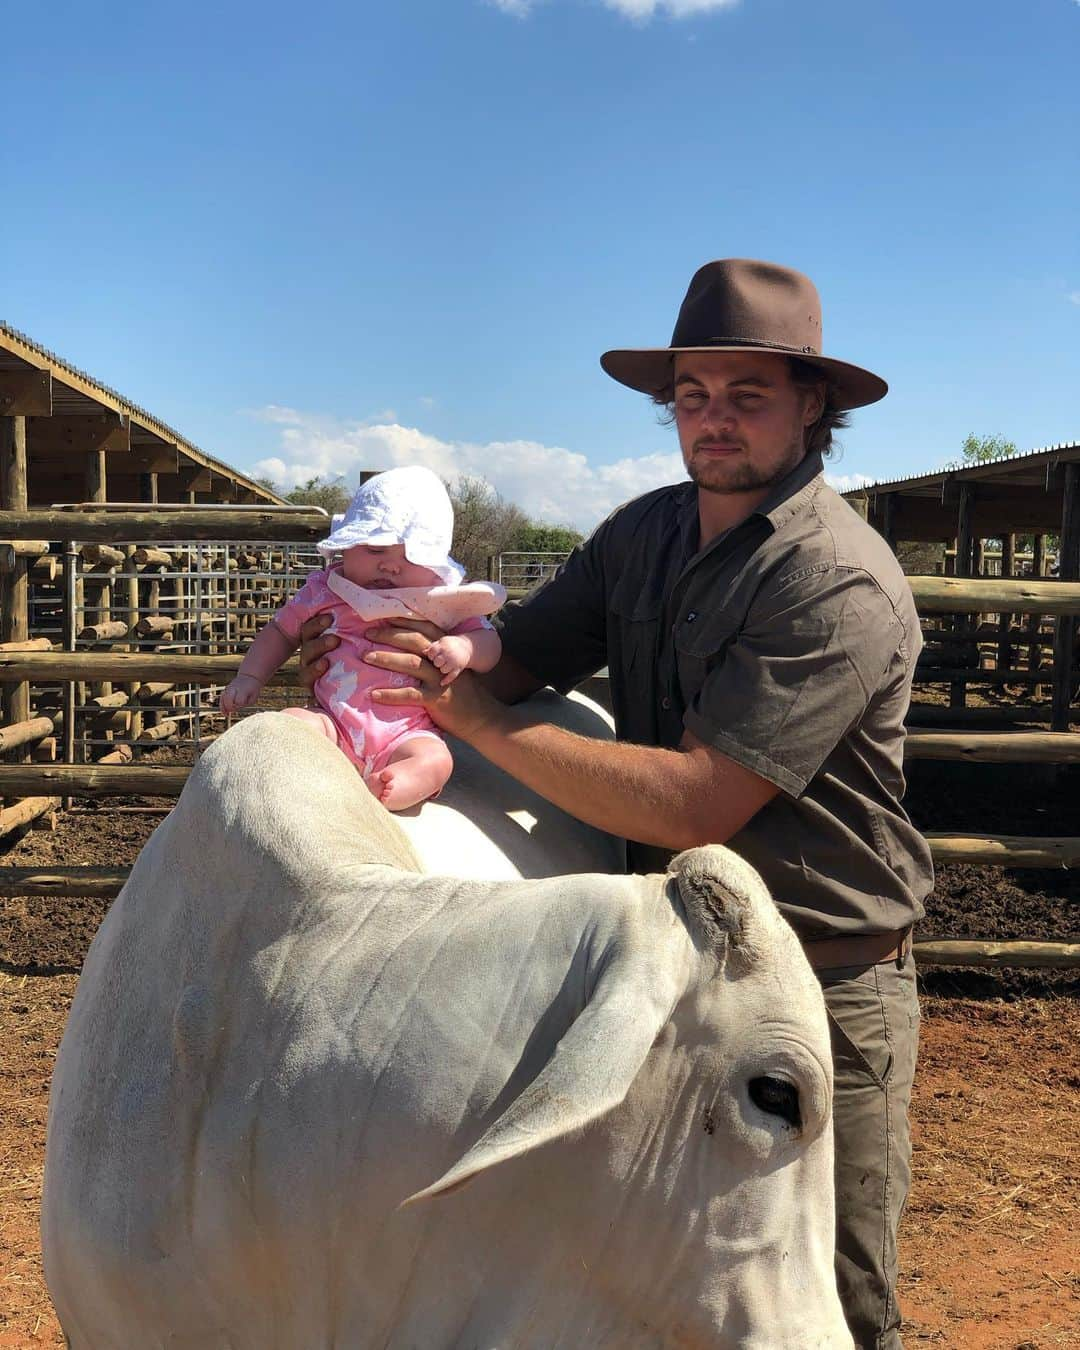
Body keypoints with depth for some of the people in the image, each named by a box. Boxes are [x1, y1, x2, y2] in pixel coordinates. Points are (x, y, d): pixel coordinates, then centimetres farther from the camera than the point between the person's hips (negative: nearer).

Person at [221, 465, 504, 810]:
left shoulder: (441, 604, 6)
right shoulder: (324, 591, 10)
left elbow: (490, 643, 7)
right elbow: (280, 632, 23)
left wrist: (464, 648, -16)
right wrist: (250, 677, 12)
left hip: (405, 735, -2)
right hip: (335, 724, 2)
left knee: (433, 760, -33)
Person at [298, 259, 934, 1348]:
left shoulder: (841, 585, -22)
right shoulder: (646, 532, 2)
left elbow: (692, 804, -28)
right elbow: (519, 653, 5)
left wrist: (475, 717, -24)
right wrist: (404, 634, -17)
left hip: (821, 989, -6)